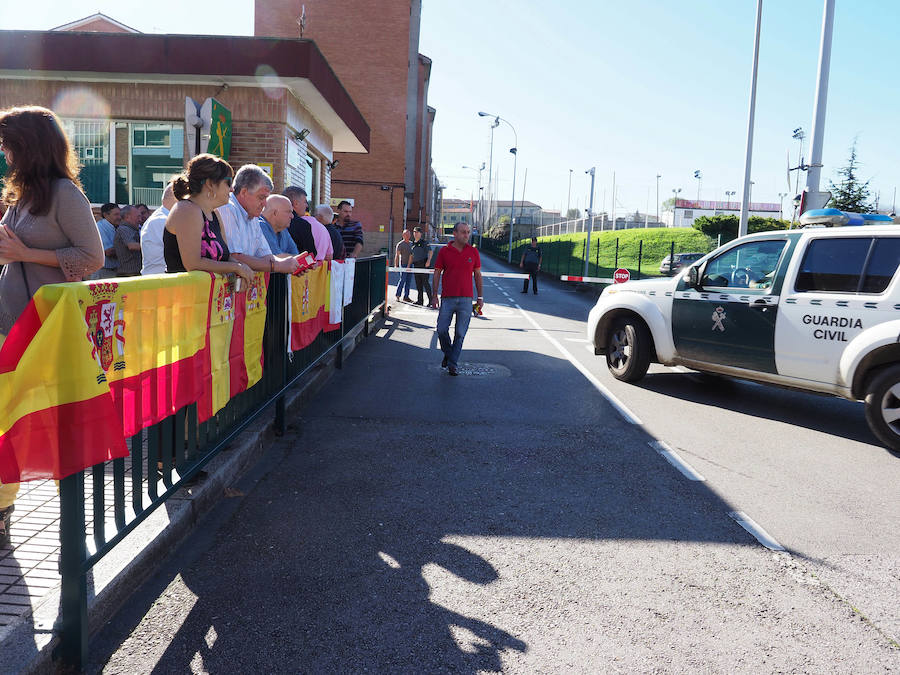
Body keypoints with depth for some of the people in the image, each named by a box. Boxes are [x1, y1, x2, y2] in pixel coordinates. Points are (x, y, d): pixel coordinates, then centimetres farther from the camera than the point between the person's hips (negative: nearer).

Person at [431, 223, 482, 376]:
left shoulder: (473, 252, 5)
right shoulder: (444, 251, 2)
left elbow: (477, 274, 11)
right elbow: (437, 273, 5)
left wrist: (480, 297, 9)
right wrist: (435, 295, 0)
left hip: (466, 299, 1)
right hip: (447, 298, 0)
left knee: (460, 333, 1)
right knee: (442, 330, -2)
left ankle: (453, 364, 12)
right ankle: (448, 354, 26)